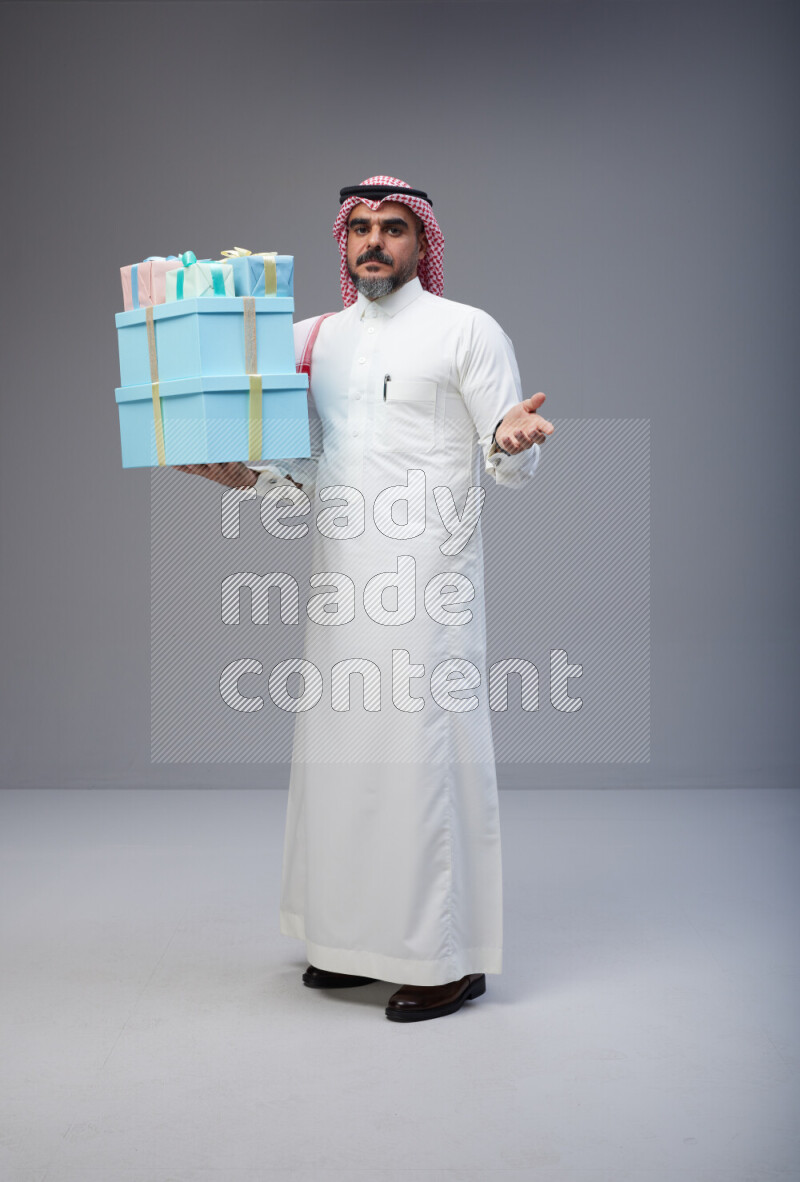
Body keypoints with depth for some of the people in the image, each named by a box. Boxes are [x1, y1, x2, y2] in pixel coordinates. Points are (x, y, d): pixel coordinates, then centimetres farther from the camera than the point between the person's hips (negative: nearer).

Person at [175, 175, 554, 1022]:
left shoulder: (467, 330, 1)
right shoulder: (313, 338, 17)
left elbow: (512, 470, -3)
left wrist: (512, 440, -26)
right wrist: (245, 477, 1)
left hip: (427, 579, -5)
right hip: (340, 580, 6)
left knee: (425, 752, -6)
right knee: (341, 752, 9)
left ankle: (450, 958, 5)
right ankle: (358, 939, 23)